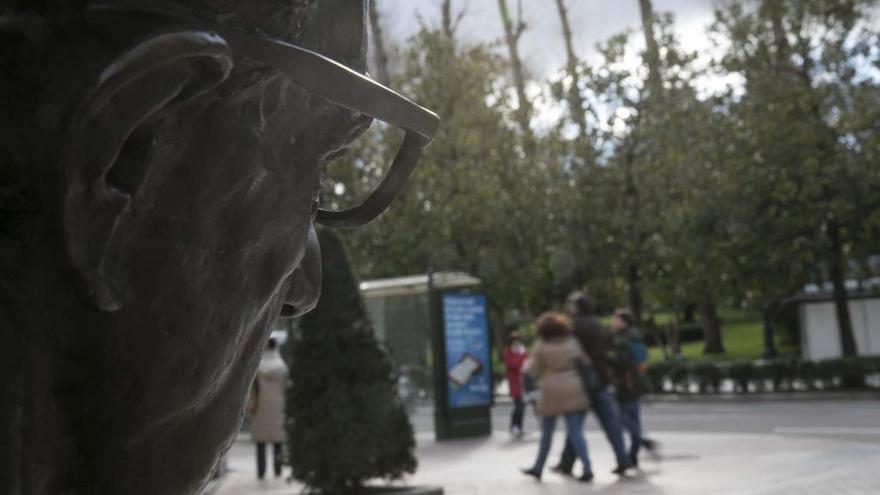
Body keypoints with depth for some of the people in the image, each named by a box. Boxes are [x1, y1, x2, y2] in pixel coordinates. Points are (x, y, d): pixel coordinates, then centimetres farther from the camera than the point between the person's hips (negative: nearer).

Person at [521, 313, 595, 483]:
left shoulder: (541, 346, -5)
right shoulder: (572, 342, 4)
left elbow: (533, 371, 0)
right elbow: (585, 362, 2)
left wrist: (527, 366, 19)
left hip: (551, 393, -2)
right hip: (572, 390, 2)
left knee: (546, 433, 10)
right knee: (575, 431, 3)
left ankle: (538, 468, 21)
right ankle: (587, 468, -5)